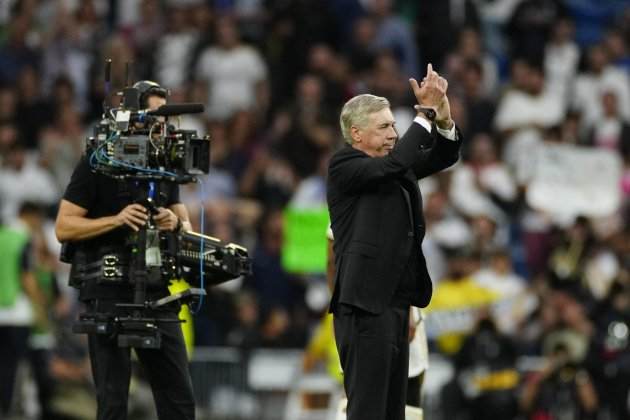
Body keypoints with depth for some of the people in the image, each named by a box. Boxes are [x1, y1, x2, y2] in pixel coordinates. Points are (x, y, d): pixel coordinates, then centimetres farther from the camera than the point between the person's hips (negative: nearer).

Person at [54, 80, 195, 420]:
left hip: (156, 293, 6)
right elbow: (64, 227, -7)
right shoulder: (97, 163, -4)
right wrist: (117, 220, -20)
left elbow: (185, 223, 19)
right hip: (109, 294, -6)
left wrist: (175, 223, -5)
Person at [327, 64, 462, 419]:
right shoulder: (344, 166, -8)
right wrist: (426, 111, -18)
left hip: (395, 306, 9)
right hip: (365, 307, -9)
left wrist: (443, 113, -7)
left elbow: (445, 156, 12)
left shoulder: (397, 168, 15)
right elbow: (393, 163, -23)